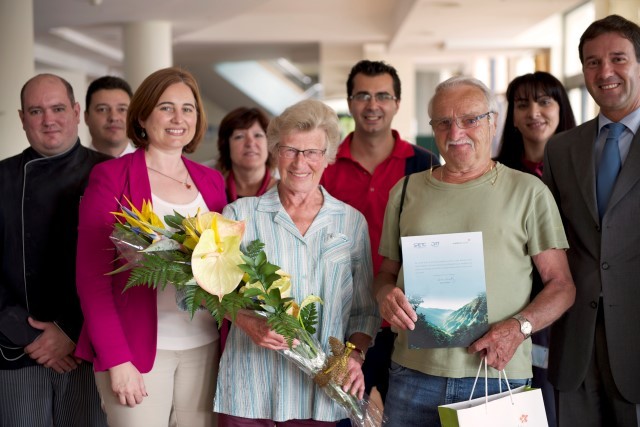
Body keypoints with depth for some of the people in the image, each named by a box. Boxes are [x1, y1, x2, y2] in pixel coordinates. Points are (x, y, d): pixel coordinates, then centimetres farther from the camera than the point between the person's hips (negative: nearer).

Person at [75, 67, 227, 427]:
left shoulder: (212, 181, 9)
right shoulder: (111, 177, -4)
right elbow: (92, 277, -7)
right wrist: (117, 359, -14)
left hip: (204, 346, 4)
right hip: (138, 347, -4)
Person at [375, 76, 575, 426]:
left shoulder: (528, 191, 3)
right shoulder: (407, 191, 12)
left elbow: (561, 284, 1)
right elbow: (387, 271, 18)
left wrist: (519, 326, -15)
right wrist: (386, 294, -5)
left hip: (498, 373, -2)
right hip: (414, 372, 2)